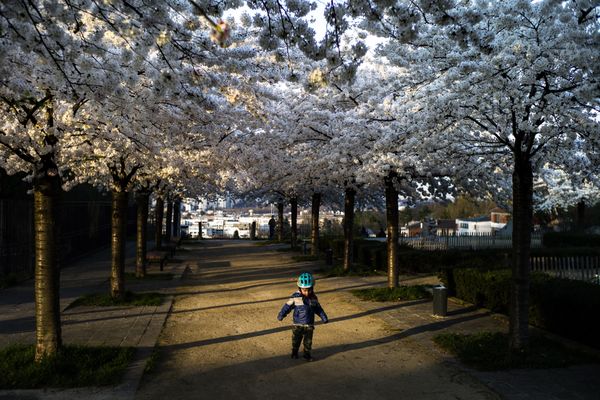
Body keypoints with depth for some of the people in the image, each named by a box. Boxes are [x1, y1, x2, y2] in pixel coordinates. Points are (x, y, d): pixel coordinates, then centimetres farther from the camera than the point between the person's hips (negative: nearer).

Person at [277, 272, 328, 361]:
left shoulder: (314, 298, -4)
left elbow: (318, 309, 8)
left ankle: (307, 354, 27)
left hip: (309, 325, 2)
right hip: (298, 324, -2)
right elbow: (287, 306, -10)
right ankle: (294, 352, 34)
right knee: (296, 340, 13)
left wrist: (324, 317, 8)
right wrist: (281, 315, -14)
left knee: (308, 341, 10)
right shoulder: (295, 297, -15)